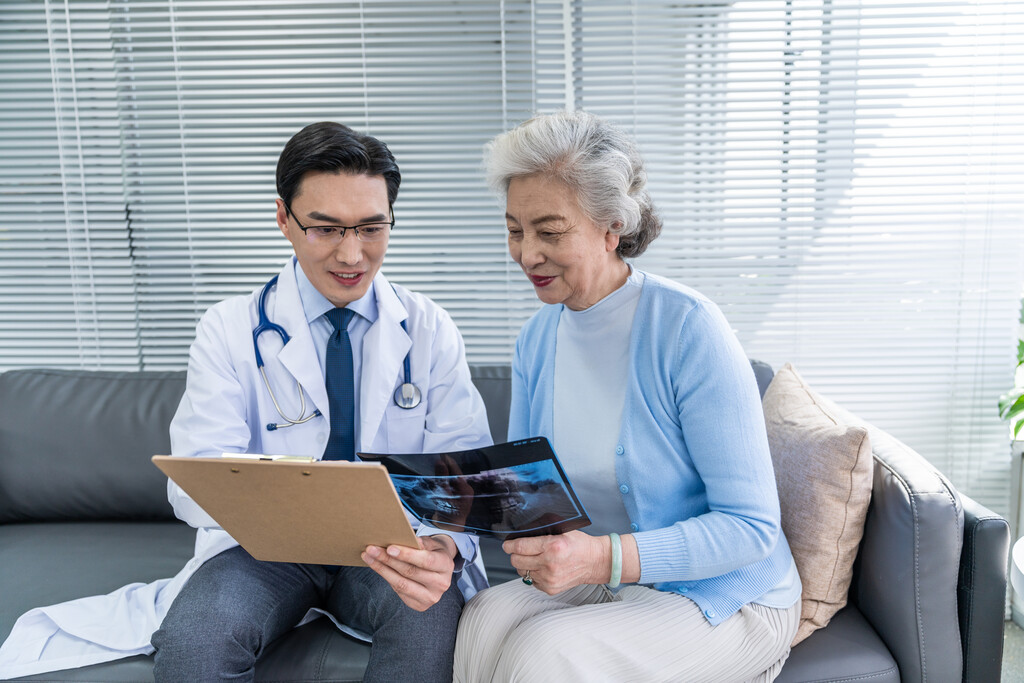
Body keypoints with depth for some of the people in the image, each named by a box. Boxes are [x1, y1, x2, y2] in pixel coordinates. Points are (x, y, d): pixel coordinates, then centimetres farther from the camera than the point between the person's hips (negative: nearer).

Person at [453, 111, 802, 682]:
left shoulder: (689, 328, -19)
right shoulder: (537, 339, 1)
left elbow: (751, 524, -19)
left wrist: (603, 557, -31)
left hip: (727, 598, -5)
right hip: (606, 585, 5)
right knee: (485, 617, -24)